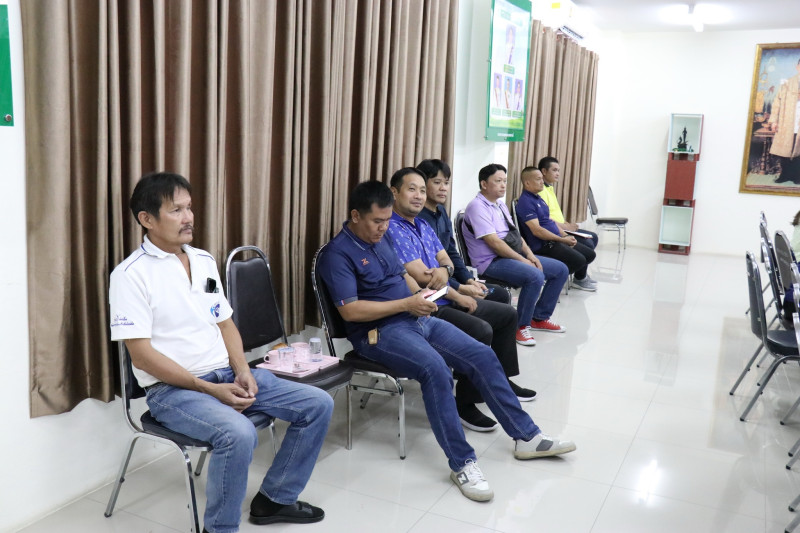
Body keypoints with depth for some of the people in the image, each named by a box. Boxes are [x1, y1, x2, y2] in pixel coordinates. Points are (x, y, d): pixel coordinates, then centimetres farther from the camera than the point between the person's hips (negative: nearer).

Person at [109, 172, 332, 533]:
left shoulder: (204, 261, 10)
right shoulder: (131, 274, -11)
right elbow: (142, 355, -16)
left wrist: (242, 371, -4)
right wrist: (209, 389, -19)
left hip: (227, 374, 7)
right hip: (172, 389, -7)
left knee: (318, 404, -1)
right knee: (238, 433, -35)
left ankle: (274, 498, 14)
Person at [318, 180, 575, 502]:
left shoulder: (383, 237, 13)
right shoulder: (338, 254, -12)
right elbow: (350, 310, -20)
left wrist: (419, 293, 1)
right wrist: (406, 303, -20)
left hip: (416, 319, 8)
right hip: (379, 332, -8)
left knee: (483, 356, -3)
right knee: (435, 369, -34)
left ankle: (526, 436, 7)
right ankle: (461, 463, -24)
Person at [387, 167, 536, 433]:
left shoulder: (423, 225, 14)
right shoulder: (392, 230, -16)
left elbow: (446, 260, 11)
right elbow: (422, 277, -20)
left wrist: (445, 269, -15)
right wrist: (458, 297, -9)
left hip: (446, 298, 10)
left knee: (507, 314, 14)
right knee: (481, 331, -29)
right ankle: (464, 404, -15)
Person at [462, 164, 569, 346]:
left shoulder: (501, 205, 16)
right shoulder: (477, 206, -14)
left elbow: (515, 234, 16)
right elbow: (494, 242, -21)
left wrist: (529, 254, -1)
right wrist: (522, 260, -18)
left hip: (514, 255, 10)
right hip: (492, 261, -10)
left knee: (561, 269, 6)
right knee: (535, 276, -33)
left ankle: (539, 318, 15)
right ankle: (520, 326, -13)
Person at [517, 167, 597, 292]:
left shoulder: (538, 198, 18)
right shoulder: (525, 202, -15)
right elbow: (536, 230, -22)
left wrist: (566, 235, 5)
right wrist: (562, 240, -18)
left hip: (555, 240, 10)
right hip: (543, 245, -10)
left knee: (590, 254, 10)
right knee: (578, 260, -24)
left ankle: (580, 278, 33)